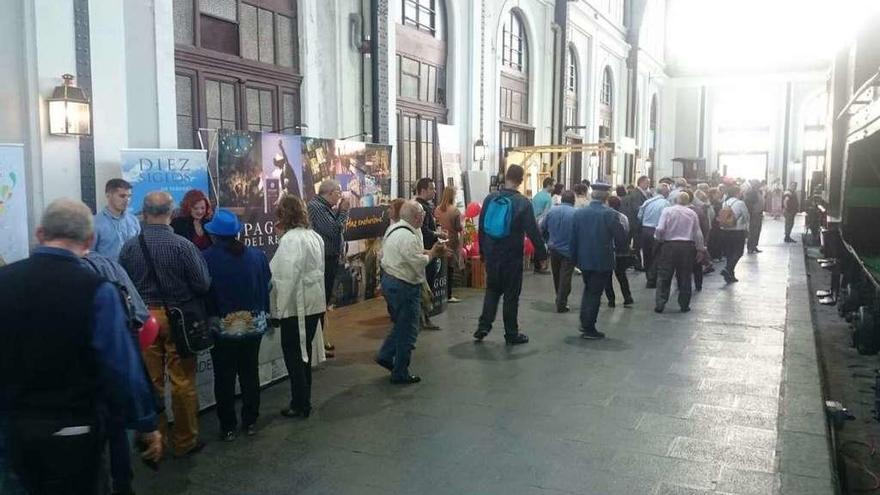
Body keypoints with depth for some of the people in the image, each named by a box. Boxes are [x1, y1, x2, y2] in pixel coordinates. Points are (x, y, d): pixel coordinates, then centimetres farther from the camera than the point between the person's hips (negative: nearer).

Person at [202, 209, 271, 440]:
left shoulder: (207, 258, -15)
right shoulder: (257, 255, -6)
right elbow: (267, 286, 2)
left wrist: (208, 316, 7)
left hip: (222, 328, -3)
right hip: (253, 325, 3)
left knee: (225, 378, 9)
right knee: (250, 374, 15)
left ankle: (228, 427, 17)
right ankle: (250, 422, 25)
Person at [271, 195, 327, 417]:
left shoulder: (290, 239, -18)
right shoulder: (315, 235, 7)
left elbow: (286, 277, -20)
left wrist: (280, 308, -13)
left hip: (296, 305, -8)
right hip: (314, 303, 8)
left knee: (293, 354, 4)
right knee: (304, 352, 17)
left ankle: (300, 405, 10)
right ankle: (303, 401, 26)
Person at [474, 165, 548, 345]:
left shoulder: (490, 199, 0)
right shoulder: (523, 203, -13)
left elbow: (481, 227, 8)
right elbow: (533, 231, -13)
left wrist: (483, 251, 18)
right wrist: (541, 253, -1)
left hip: (491, 255, 4)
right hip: (512, 257, -4)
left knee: (492, 290, 19)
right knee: (511, 295, 6)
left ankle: (483, 326, 11)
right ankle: (511, 333, 14)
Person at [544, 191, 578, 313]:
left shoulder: (551, 211, -3)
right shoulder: (576, 214, -16)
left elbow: (544, 229, 5)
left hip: (554, 249, 4)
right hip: (568, 251, -4)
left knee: (556, 277, 20)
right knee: (565, 278, 4)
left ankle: (559, 299, 35)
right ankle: (561, 305, 5)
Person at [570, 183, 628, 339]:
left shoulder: (579, 213, -2)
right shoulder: (610, 214, -15)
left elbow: (573, 238, 2)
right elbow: (621, 239, -13)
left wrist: (575, 258, 11)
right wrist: (616, 247, 9)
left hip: (584, 260, 4)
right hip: (602, 261, -4)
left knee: (588, 290, 24)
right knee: (595, 293, 5)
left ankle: (584, 322, 24)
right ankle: (589, 329, 10)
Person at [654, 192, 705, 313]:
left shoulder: (667, 211, -5)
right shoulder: (692, 213, 2)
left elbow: (660, 229, -11)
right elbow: (698, 234, 5)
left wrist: (659, 240, 7)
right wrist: (700, 248, 16)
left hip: (669, 245, -2)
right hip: (687, 247, 2)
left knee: (664, 276, 4)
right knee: (685, 277, 11)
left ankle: (659, 304, 2)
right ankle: (684, 305, 16)